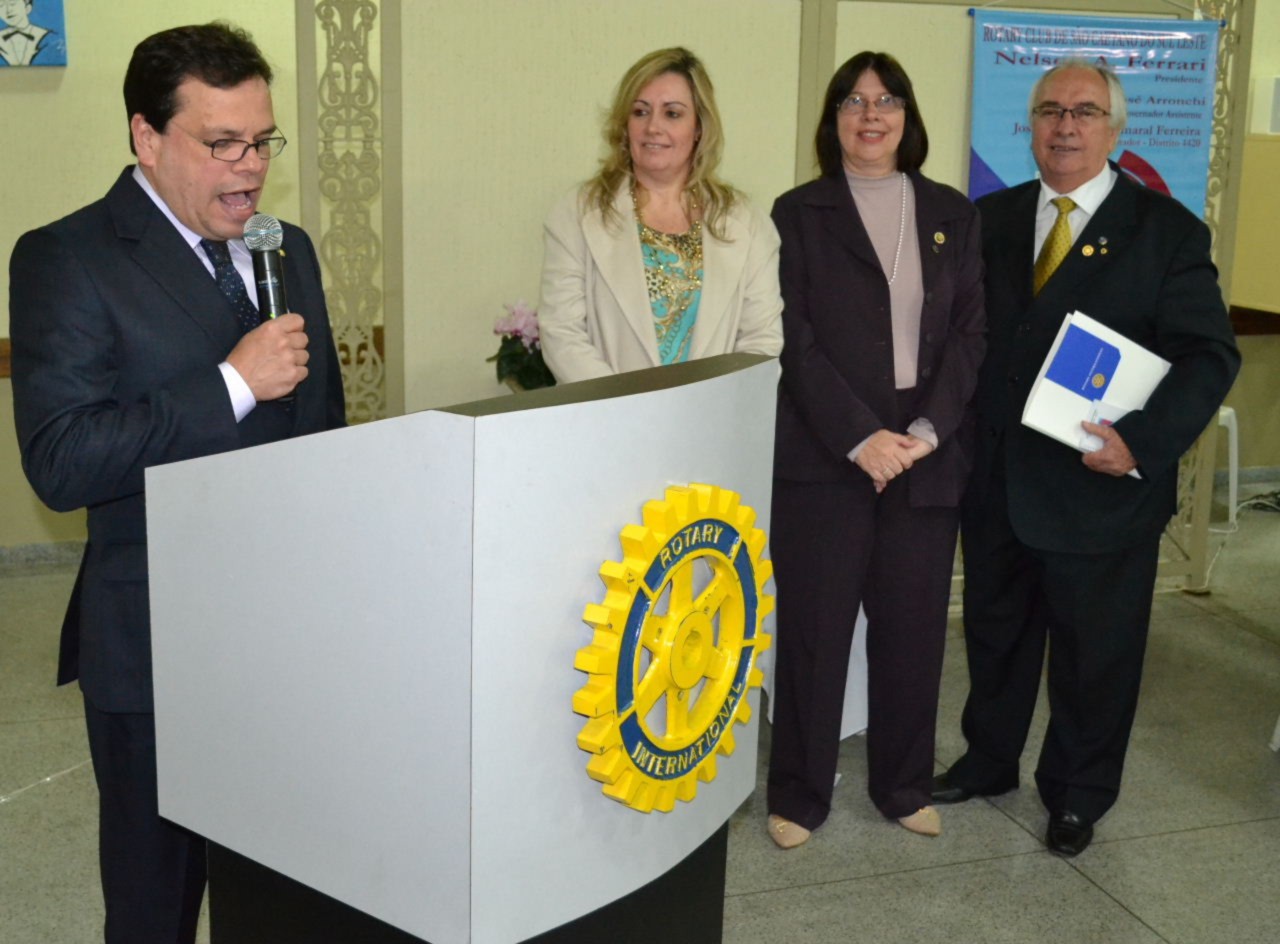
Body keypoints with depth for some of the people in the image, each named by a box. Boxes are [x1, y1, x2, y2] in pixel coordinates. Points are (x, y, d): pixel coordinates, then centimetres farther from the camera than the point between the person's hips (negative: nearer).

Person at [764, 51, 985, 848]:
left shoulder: (953, 214, 10)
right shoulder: (799, 214, 2)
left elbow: (971, 333, 4)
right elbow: (795, 340, -6)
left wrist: (926, 432, -10)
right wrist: (861, 438, -14)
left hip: (928, 458, 3)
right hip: (823, 458, -2)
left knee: (915, 629, 9)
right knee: (814, 629, 3)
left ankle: (905, 784, 26)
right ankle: (800, 794, 17)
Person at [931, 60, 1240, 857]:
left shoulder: (1167, 231, -5)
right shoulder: (993, 219, 6)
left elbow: (1209, 355, -10)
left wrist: (1142, 441, -23)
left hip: (1103, 485, -3)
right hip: (997, 482, 4)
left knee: (1095, 651, 11)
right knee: (996, 632, 19)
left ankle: (1078, 795, 32)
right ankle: (989, 762, 40)